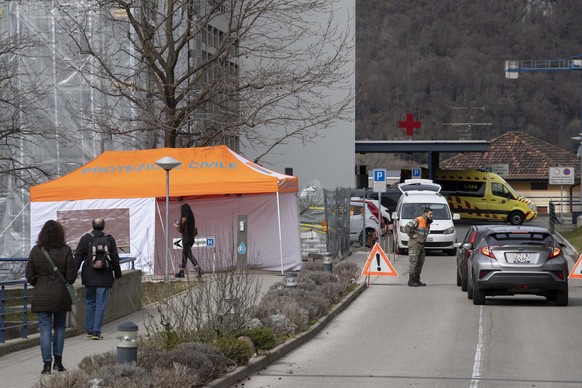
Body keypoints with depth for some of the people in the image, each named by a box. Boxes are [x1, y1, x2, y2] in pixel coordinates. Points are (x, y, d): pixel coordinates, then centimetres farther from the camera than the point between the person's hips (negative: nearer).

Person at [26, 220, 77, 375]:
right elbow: (71, 276, -6)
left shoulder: (36, 251, -4)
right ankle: (58, 361, 16)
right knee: (59, 327, 16)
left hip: (41, 296, 0)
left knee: (45, 329, 2)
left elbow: (30, 276, -1)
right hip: (61, 294, 0)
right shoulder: (65, 250, -8)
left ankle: (47, 364, -3)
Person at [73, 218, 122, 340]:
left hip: (89, 278, 1)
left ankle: (89, 330, 16)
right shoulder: (109, 239, -2)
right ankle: (96, 331, -4)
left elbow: (78, 257, -1)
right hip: (104, 278, -1)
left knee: (90, 303, 14)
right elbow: (115, 259, 3)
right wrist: (117, 274, 13)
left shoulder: (85, 239, 0)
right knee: (101, 305, 0)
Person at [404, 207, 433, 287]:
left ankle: (417, 280, 18)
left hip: (421, 244, 9)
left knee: (420, 262, 10)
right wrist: (411, 235, -17)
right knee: (413, 262, -10)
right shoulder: (418, 220, -16)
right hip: (414, 244, -9)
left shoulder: (428, 222, 11)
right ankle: (411, 280, -10)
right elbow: (407, 227, -23)